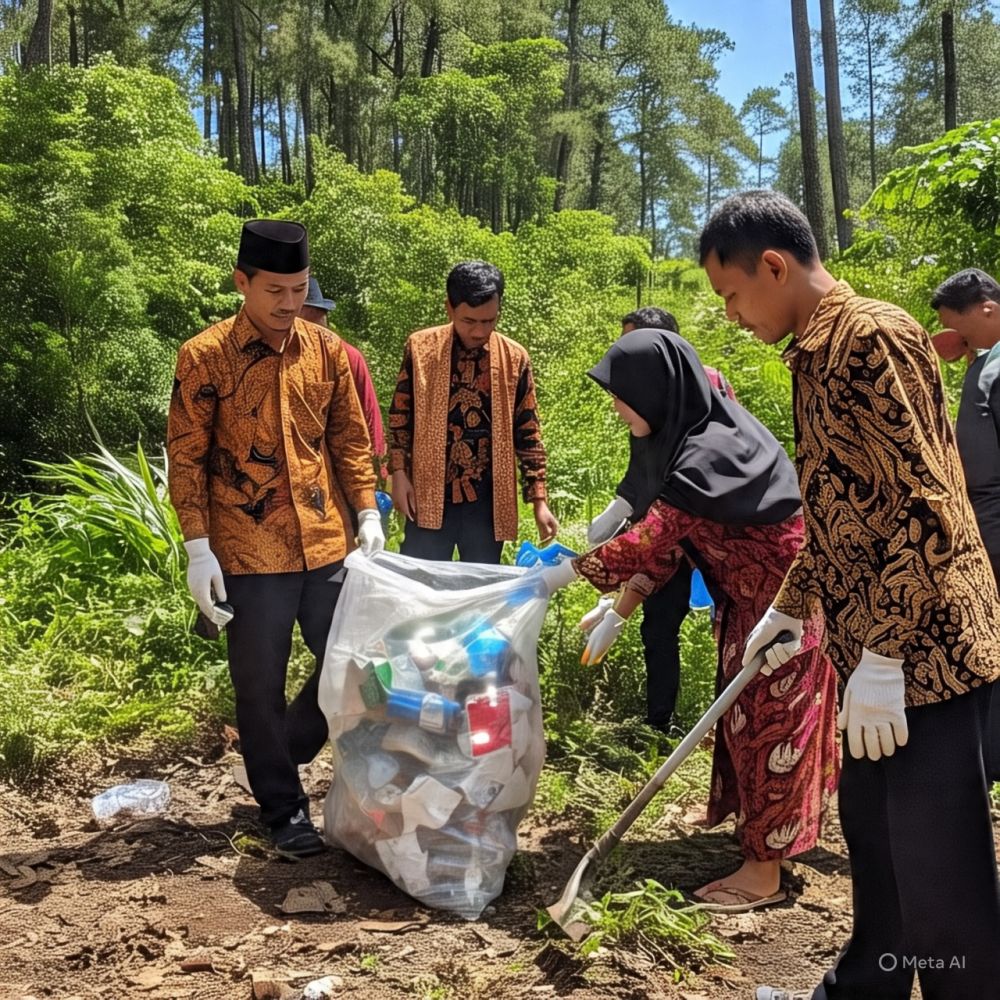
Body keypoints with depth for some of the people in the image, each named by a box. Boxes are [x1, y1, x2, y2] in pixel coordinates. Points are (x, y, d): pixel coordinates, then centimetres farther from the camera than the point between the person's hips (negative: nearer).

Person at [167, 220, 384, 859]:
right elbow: (187, 459, -5)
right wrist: (198, 548, -10)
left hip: (327, 544, 4)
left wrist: (367, 514, 2)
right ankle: (283, 807, 23)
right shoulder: (204, 357, -6)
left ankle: (288, 752, 36)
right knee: (261, 686, 6)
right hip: (250, 552, -4)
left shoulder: (328, 351, 5)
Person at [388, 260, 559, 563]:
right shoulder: (420, 347, -2)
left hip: (488, 501, 1)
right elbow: (400, 417, 5)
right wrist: (399, 474, -4)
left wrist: (539, 501, 0)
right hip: (429, 496, -1)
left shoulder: (514, 358, -1)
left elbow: (528, 433, 3)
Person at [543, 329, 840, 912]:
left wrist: (564, 574, -22)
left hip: (784, 597, -9)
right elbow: (661, 541, 3)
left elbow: (650, 539, -32)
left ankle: (764, 871, 11)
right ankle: (759, 820, 38)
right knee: (746, 714, 19)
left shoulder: (711, 452, -29)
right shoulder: (683, 437, 1)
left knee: (767, 722, -1)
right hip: (748, 595, 9)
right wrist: (619, 613, -2)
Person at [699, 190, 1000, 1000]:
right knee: (872, 833, 21)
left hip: (926, 652, -10)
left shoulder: (871, 336, -16)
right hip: (880, 645, 10)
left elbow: (925, 511, -22)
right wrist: (788, 607, 26)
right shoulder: (819, 353, 15)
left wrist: (883, 657, -21)